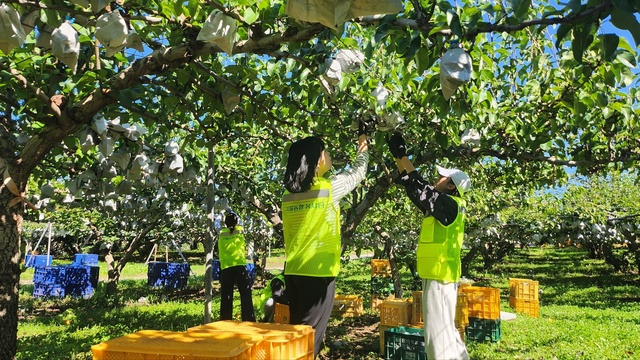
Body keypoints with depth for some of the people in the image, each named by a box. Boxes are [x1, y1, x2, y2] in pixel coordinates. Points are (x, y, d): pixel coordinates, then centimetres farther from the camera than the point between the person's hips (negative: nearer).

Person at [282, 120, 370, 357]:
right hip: (318, 272, -6)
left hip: (293, 272, 6)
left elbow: (287, 235, 11)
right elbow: (358, 171, 8)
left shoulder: (289, 195, 6)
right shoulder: (329, 188, -9)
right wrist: (363, 140, 22)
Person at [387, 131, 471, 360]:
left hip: (440, 277, -10)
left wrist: (401, 156, -19)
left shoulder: (450, 205, -15)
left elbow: (419, 188, -23)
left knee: (438, 330, -6)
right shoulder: (442, 205, 13)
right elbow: (417, 192, 15)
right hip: (437, 275, 10)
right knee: (443, 328, 19)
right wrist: (400, 159, 11)